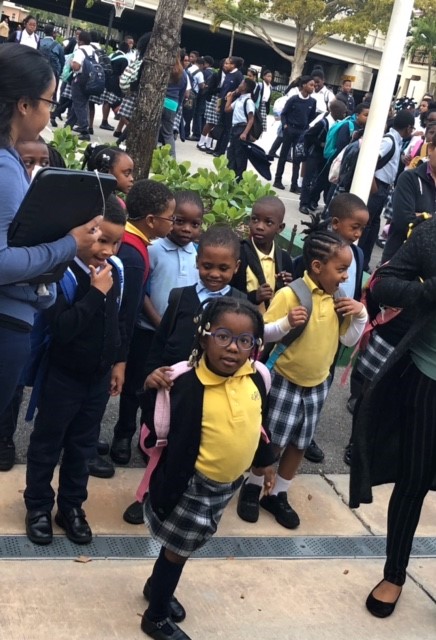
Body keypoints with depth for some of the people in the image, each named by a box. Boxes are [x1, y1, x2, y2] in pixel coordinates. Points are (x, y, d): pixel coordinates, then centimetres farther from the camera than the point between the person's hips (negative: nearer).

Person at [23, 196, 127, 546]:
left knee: (82, 445, 16)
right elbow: (61, 328, -29)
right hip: (63, 376, -5)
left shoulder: (115, 271, 0)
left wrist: (119, 361, 13)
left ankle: (71, 505, 31)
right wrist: (96, 292, -28)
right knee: (47, 443, 10)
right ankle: (38, 506, 27)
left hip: (99, 376, 6)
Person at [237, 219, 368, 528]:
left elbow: (349, 340, 5)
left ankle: (278, 495, 31)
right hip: (285, 382, -5)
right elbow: (262, 334, -18)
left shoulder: (339, 299, -2)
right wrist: (287, 323, -35)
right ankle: (253, 487, 30)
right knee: (273, 440, 6)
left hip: (318, 384, 5)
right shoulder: (289, 294, -20)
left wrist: (360, 316, -12)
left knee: (300, 443, 15)